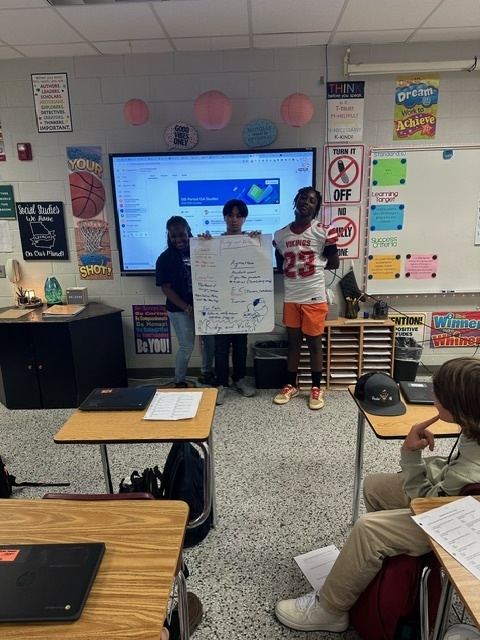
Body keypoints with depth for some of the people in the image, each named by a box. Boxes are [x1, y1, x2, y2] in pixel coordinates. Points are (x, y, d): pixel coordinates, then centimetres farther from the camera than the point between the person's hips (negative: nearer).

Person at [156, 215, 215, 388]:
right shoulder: (165, 258, -6)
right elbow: (166, 288, -9)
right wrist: (187, 308, -15)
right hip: (180, 310, -4)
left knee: (210, 341, 12)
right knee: (186, 347, 1)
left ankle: (206, 374, 35)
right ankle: (179, 381, 21)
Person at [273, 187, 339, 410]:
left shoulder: (323, 232, -6)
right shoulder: (280, 235, 5)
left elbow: (334, 263, 1)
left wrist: (314, 264, 0)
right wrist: (303, 265, -3)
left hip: (314, 297, -3)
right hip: (291, 298, 3)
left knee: (314, 343, 7)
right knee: (293, 342, 13)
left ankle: (316, 388, 22)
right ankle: (291, 385, 27)